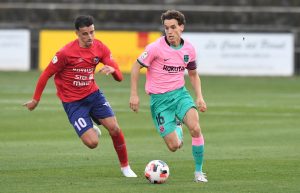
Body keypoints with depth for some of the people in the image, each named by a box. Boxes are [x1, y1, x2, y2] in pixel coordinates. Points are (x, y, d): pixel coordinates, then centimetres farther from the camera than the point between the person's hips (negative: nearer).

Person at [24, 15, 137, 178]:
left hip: (93, 94, 4)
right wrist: (35, 100, -1)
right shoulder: (66, 53, -20)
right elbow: (46, 74, -8)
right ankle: (92, 132, 25)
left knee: (114, 128, -12)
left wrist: (112, 70, -30)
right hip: (72, 102, -4)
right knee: (92, 143, -15)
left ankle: (125, 167, 11)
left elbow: (119, 77, -6)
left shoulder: (100, 48, -6)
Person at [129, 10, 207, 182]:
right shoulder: (156, 48, -14)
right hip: (159, 98, -3)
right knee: (174, 146, -8)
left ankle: (199, 172, -7)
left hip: (179, 92, 3)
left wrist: (199, 97, 4)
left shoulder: (189, 49, 0)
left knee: (195, 128, -25)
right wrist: (134, 95, -8)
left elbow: (193, 74, 16)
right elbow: (136, 67, -4)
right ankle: (177, 128, 32)